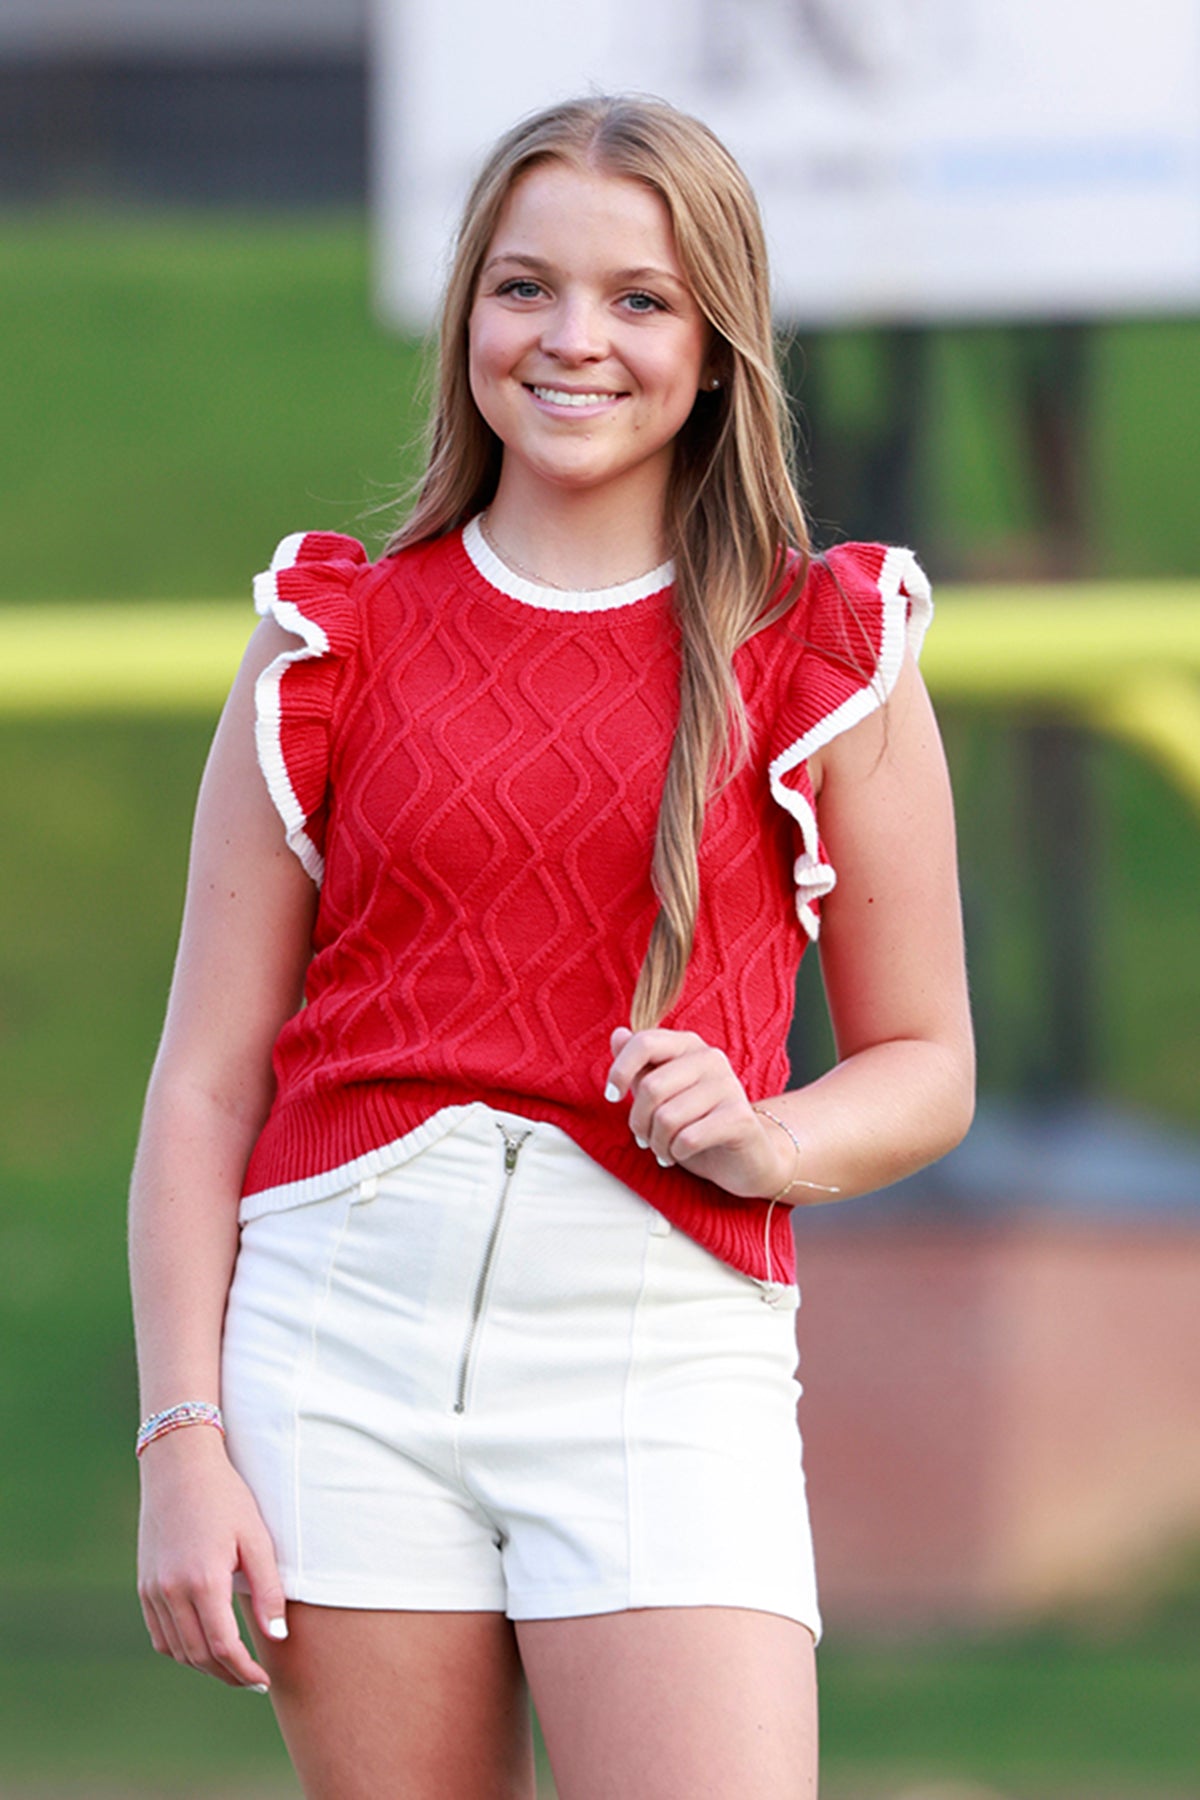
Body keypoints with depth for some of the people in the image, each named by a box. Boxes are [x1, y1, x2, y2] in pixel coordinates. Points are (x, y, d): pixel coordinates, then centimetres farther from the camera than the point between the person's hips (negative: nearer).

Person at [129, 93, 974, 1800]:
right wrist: (182, 1443, -1)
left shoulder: (827, 654, 7)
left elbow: (926, 1067, 13)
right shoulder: (336, 640, 9)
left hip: (667, 1353, -1)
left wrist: (760, 1137, -10)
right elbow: (207, 1079, 8)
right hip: (346, 1321, 1)